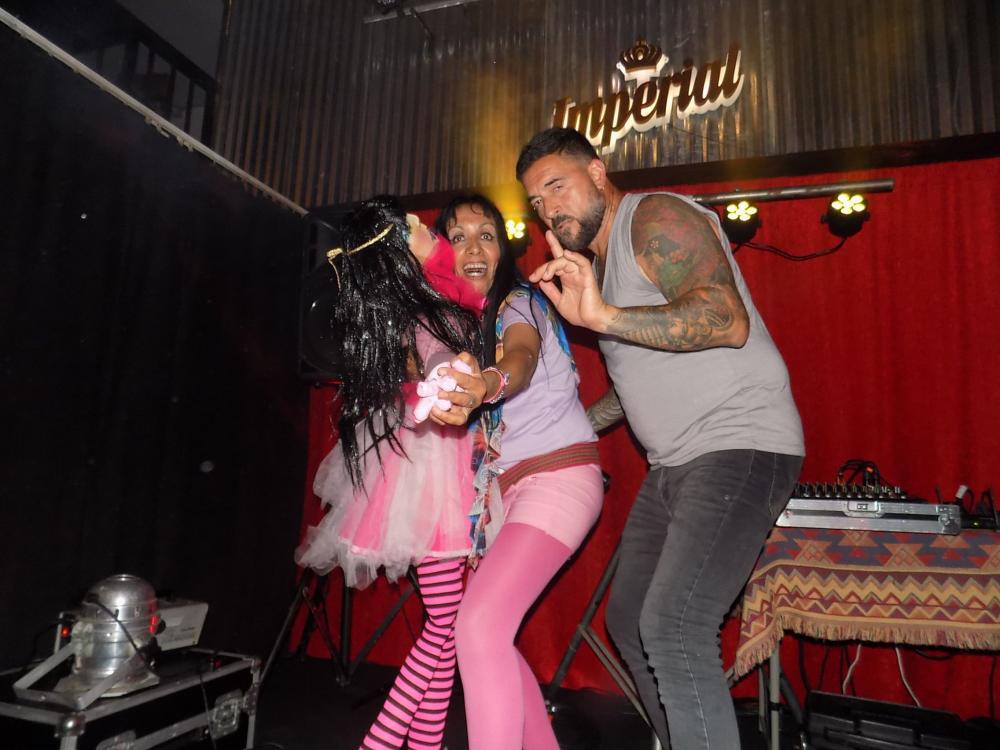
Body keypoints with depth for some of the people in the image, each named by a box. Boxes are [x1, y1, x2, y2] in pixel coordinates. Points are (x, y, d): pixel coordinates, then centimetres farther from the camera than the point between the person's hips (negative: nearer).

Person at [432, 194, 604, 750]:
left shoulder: (520, 303, -9)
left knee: (479, 624, -21)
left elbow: (522, 358, -32)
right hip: (504, 489, 8)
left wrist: (488, 384, -52)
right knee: (488, 633, 8)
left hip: (558, 477, -8)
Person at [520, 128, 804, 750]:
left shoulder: (655, 216, -8)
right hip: (674, 464, 10)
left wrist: (602, 316, -33)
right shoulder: (599, 259, 19)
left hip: (740, 446, -10)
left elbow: (728, 320, -25)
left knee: (673, 626, -21)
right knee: (630, 623, 13)